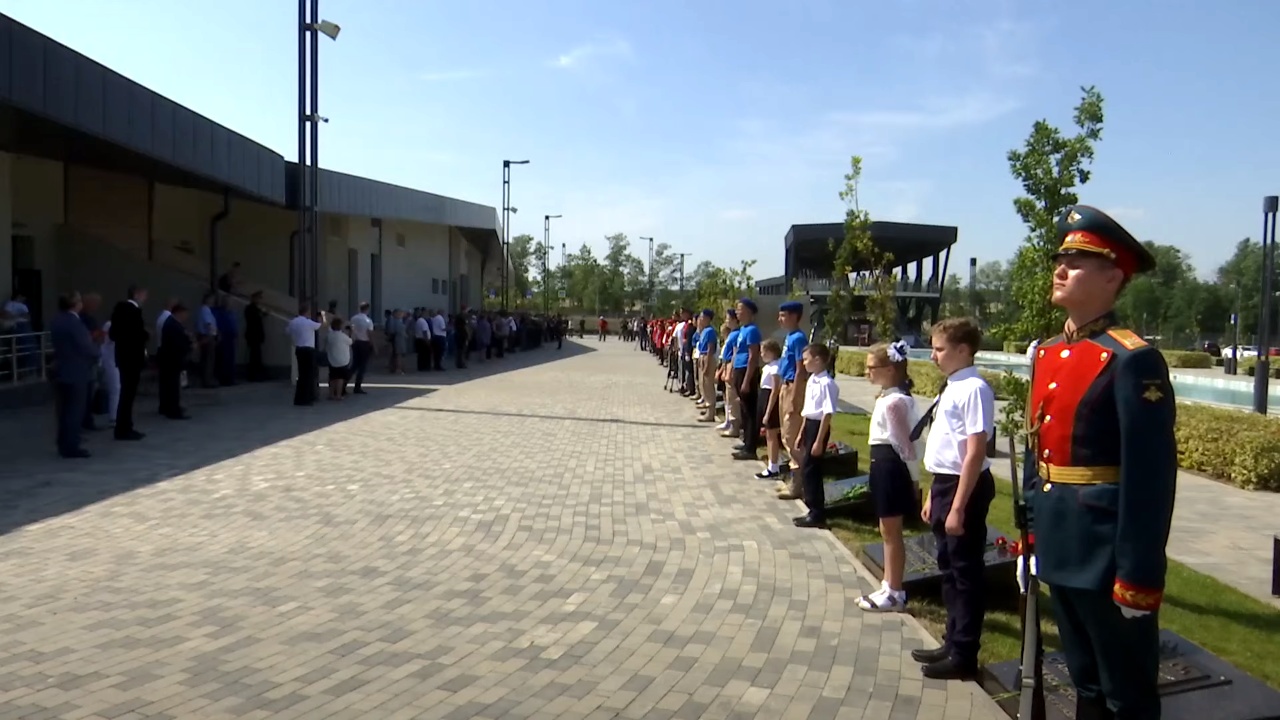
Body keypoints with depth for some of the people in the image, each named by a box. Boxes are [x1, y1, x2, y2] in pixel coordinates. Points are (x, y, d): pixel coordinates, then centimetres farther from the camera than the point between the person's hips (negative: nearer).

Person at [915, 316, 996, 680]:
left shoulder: (973, 389, -18)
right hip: (944, 484, 10)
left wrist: (958, 507, -23)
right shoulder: (951, 388, 10)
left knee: (966, 570, 4)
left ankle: (964, 655, 17)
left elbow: (975, 453, -22)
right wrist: (934, 495, 19)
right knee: (949, 568, 19)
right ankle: (953, 644, 33)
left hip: (965, 487, -10)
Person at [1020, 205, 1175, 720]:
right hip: (1059, 551, 8)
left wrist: (1139, 577, -19)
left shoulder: (1133, 361, -16)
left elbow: (1151, 479, -19)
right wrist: (1030, 536, 16)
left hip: (1107, 558, -8)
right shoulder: (1046, 354, 9)